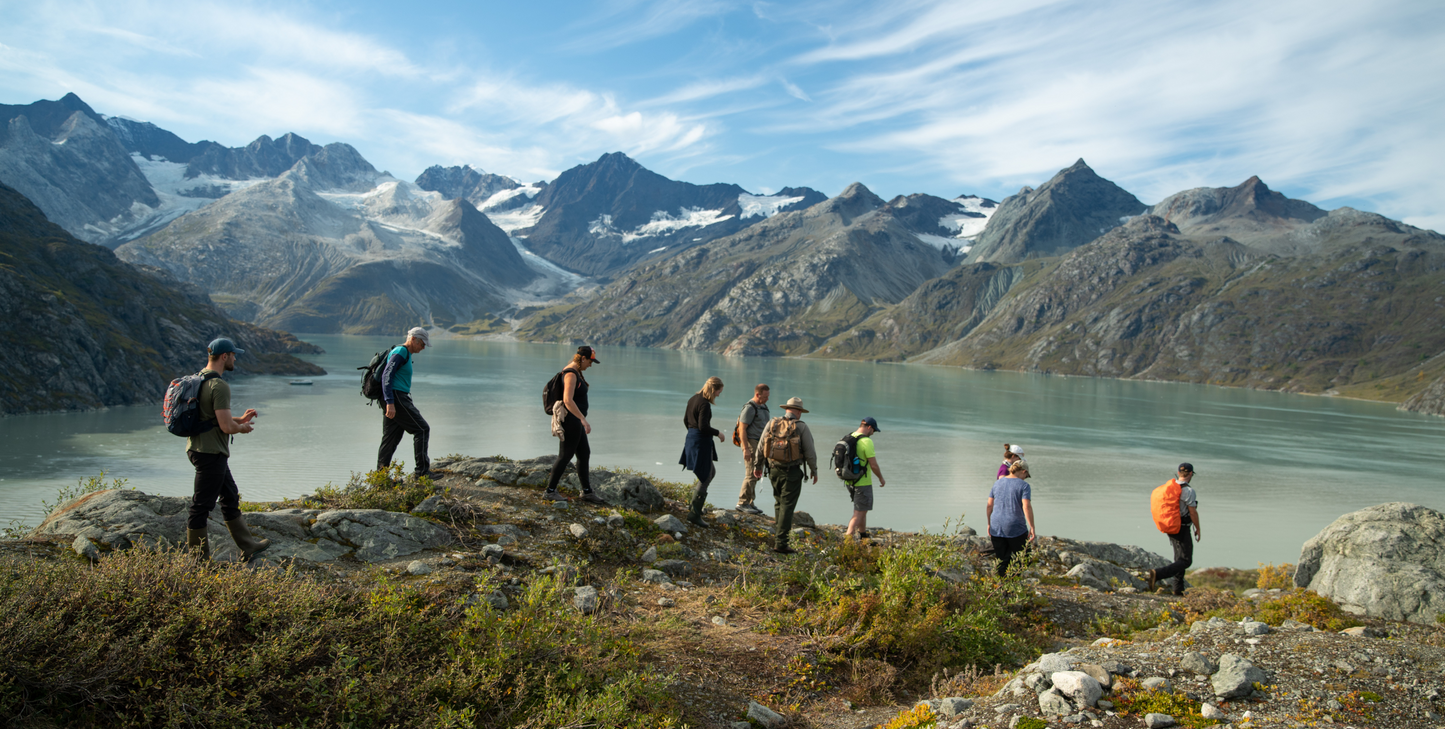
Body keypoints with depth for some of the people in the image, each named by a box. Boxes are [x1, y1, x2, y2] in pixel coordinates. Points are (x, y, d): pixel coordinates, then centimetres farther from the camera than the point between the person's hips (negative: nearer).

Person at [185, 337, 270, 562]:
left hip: (199, 448, 11)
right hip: (211, 453, -11)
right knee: (201, 505, -1)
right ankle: (197, 559, 9)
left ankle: (248, 546, 26)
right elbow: (226, 426, -24)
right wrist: (242, 428, -3)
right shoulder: (219, 386, -20)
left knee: (230, 497, 17)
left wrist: (240, 419, 16)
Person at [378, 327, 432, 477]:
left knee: (390, 439, 9)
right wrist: (390, 402, -26)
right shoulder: (400, 352, -9)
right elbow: (387, 375, -19)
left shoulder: (405, 354, 22)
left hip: (392, 402, 10)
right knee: (422, 429, -8)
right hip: (396, 398, -10)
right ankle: (422, 471, -8)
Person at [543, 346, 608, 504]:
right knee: (565, 456, -1)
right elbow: (568, 400, -30)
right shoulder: (571, 374, -19)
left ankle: (587, 491, 20)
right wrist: (583, 419, -33)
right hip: (571, 420, -10)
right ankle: (550, 491, 8)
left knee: (584, 454, 13)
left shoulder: (576, 372, 13)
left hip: (575, 420, 10)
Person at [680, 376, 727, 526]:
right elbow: (703, 426, -24)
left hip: (691, 439, 10)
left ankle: (696, 503, 22)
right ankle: (694, 513, 1)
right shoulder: (705, 404, -19)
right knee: (705, 478, -1)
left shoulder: (692, 399, 10)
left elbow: (685, 420, 18)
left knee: (711, 472, 22)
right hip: (702, 442, -10)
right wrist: (717, 433, -10)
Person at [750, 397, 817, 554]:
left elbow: (760, 447, 8)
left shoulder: (772, 424, 3)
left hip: (773, 470, 4)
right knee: (787, 505, -1)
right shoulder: (801, 427, -7)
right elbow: (810, 452, -5)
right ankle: (780, 542, -4)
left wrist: (757, 466, 21)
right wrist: (814, 471, 9)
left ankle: (777, 532, 28)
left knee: (779, 502, 23)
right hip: (792, 472, -4)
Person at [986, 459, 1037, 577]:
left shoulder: (997, 483, 10)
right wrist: (1032, 527, -14)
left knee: (1001, 560, 10)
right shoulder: (1023, 485, -6)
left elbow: (989, 505, 10)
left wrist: (989, 524, 18)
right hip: (1016, 528, -4)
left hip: (996, 528, 4)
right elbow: (1027, 507, -17)